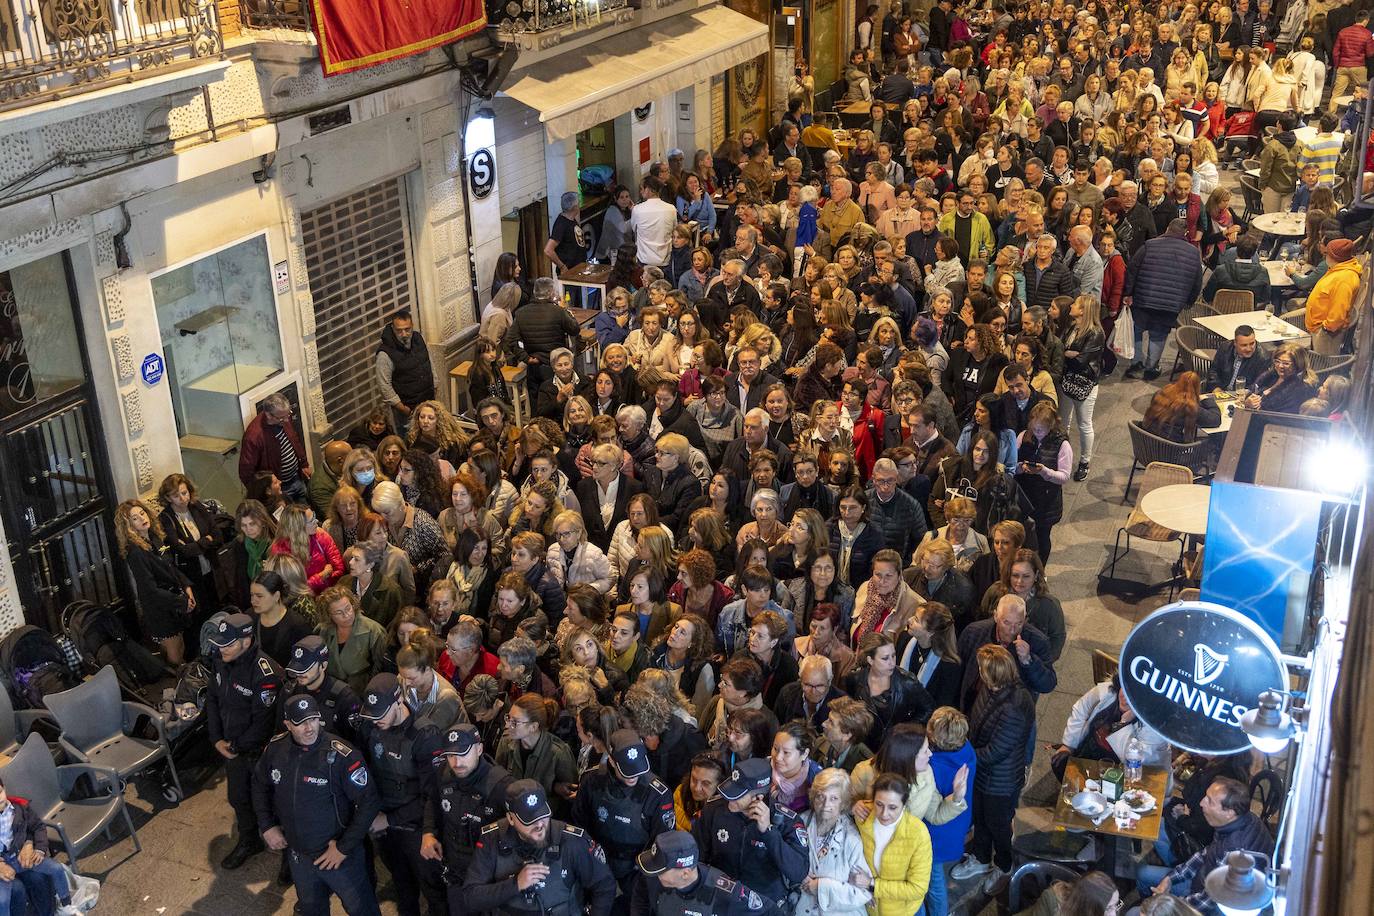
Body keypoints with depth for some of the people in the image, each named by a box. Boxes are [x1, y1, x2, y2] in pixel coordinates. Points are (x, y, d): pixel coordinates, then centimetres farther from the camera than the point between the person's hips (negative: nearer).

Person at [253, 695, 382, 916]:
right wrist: (267, 826, 2)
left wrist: (344, 848, -18)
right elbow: (260, 784, 11)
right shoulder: (275, 748, -9)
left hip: (339, 855, -5)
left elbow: (369, 801, -20)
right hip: (297, 854, 5)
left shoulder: (341, 755, -25)